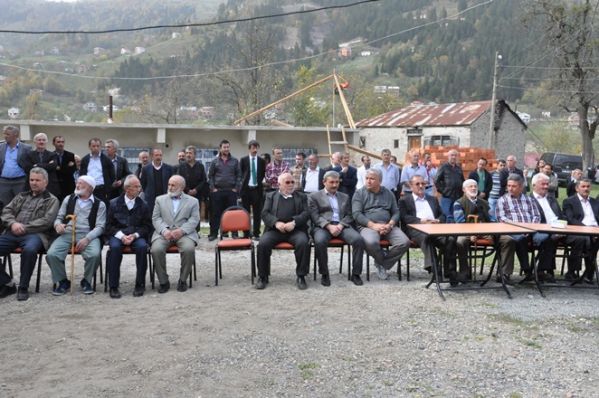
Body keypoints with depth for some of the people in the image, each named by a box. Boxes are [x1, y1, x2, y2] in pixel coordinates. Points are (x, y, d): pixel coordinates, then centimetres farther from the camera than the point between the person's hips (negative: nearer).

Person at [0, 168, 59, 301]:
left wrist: (24, 227, -12)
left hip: (34, 234, -5)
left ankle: (23, 287, -20)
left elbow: (46, 221, -4)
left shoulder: (51, 200, 10)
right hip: (13, 233, 5)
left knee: (29, 250, -39)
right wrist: (13, 223, -6)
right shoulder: (21, 196, 27)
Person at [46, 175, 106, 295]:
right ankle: (62, 281, 0)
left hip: (88, 235, -2)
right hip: (67, 233, 3)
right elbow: (59, 217, 20)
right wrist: (58, 224, -6)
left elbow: (100, 226, -1)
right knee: (51, 254, -26)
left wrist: (87, 239, -17)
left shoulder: (99, 204, 8)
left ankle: (86, 281, -3)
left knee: (95, 254, -33)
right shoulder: (69, 199, 18)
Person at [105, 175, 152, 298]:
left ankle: (140, 285, -20)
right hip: (117, 235, 0)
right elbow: (109, 225, 3)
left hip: (136, 236, 1)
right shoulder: (114, 203, 6)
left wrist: (135, 235, -13)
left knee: (142, 246, -32)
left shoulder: (143, 205, 8)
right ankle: (113, 287, -25)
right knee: (115, 247, -33)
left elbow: (147, 226, 5)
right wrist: (121, 235, -14)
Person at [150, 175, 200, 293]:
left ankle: (183, 280, -11)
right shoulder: (160, 199, 19)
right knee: (156, 250, -29)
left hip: (184, 233, -1)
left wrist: (181, 230, -16)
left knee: (189, 249, -32)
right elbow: (156, 218, 9)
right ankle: (163, 281, -11)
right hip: (164, 233, 1)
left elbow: (194, 219, 2)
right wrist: (164, 230, -11)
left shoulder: (192, 201, 15)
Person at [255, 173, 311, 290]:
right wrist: (276, 223, -13)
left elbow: (306, 213, 6)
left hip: (295, 229, 0)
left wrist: (294, 222, -14)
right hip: (275, 229, 0)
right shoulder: (271, 196, 20)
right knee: (262, 244, -27)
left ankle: (301, 276, -17)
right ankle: (262, 276, -10)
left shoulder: (301, 197, 19)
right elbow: (265, 213, 7)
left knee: (303, 243, -31)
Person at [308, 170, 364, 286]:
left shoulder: (345, 197, 23)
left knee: (359, 239, -26)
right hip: (323, 226, -3)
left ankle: (355, 273, -15)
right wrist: (329, 226, -16)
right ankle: (324, 274, -17)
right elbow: (315, 216, -1)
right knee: (319, 241, -37)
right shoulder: (314, 196, 12)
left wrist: (340, 225, -8)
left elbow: (349, 215, 13)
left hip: (342, 226, 3)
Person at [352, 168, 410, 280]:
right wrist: (373, 225, -16)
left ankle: (381, 263, -3)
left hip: (388, 226, 3)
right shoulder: (359, 193, 8)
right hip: (368, 226, -3)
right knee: (371, 242, -37)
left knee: (405, 242, -23)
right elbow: (356, 214, -4)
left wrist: (390, 225, -10)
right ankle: (383, 259, -3)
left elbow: (396, 212, 12)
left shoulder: (389, 193, 17)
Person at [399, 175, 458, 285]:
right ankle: (431, 267, -51)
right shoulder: (404, 200, 18)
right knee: (426, 237, -41)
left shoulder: (433, 199, 32)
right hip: (416, 229, -4)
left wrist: (438, 220, 0)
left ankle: (450, 271, -27)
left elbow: (442, 215, 25)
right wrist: (420, 220, -13)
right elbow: (404, 217, 2)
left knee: (450, 239, -29)